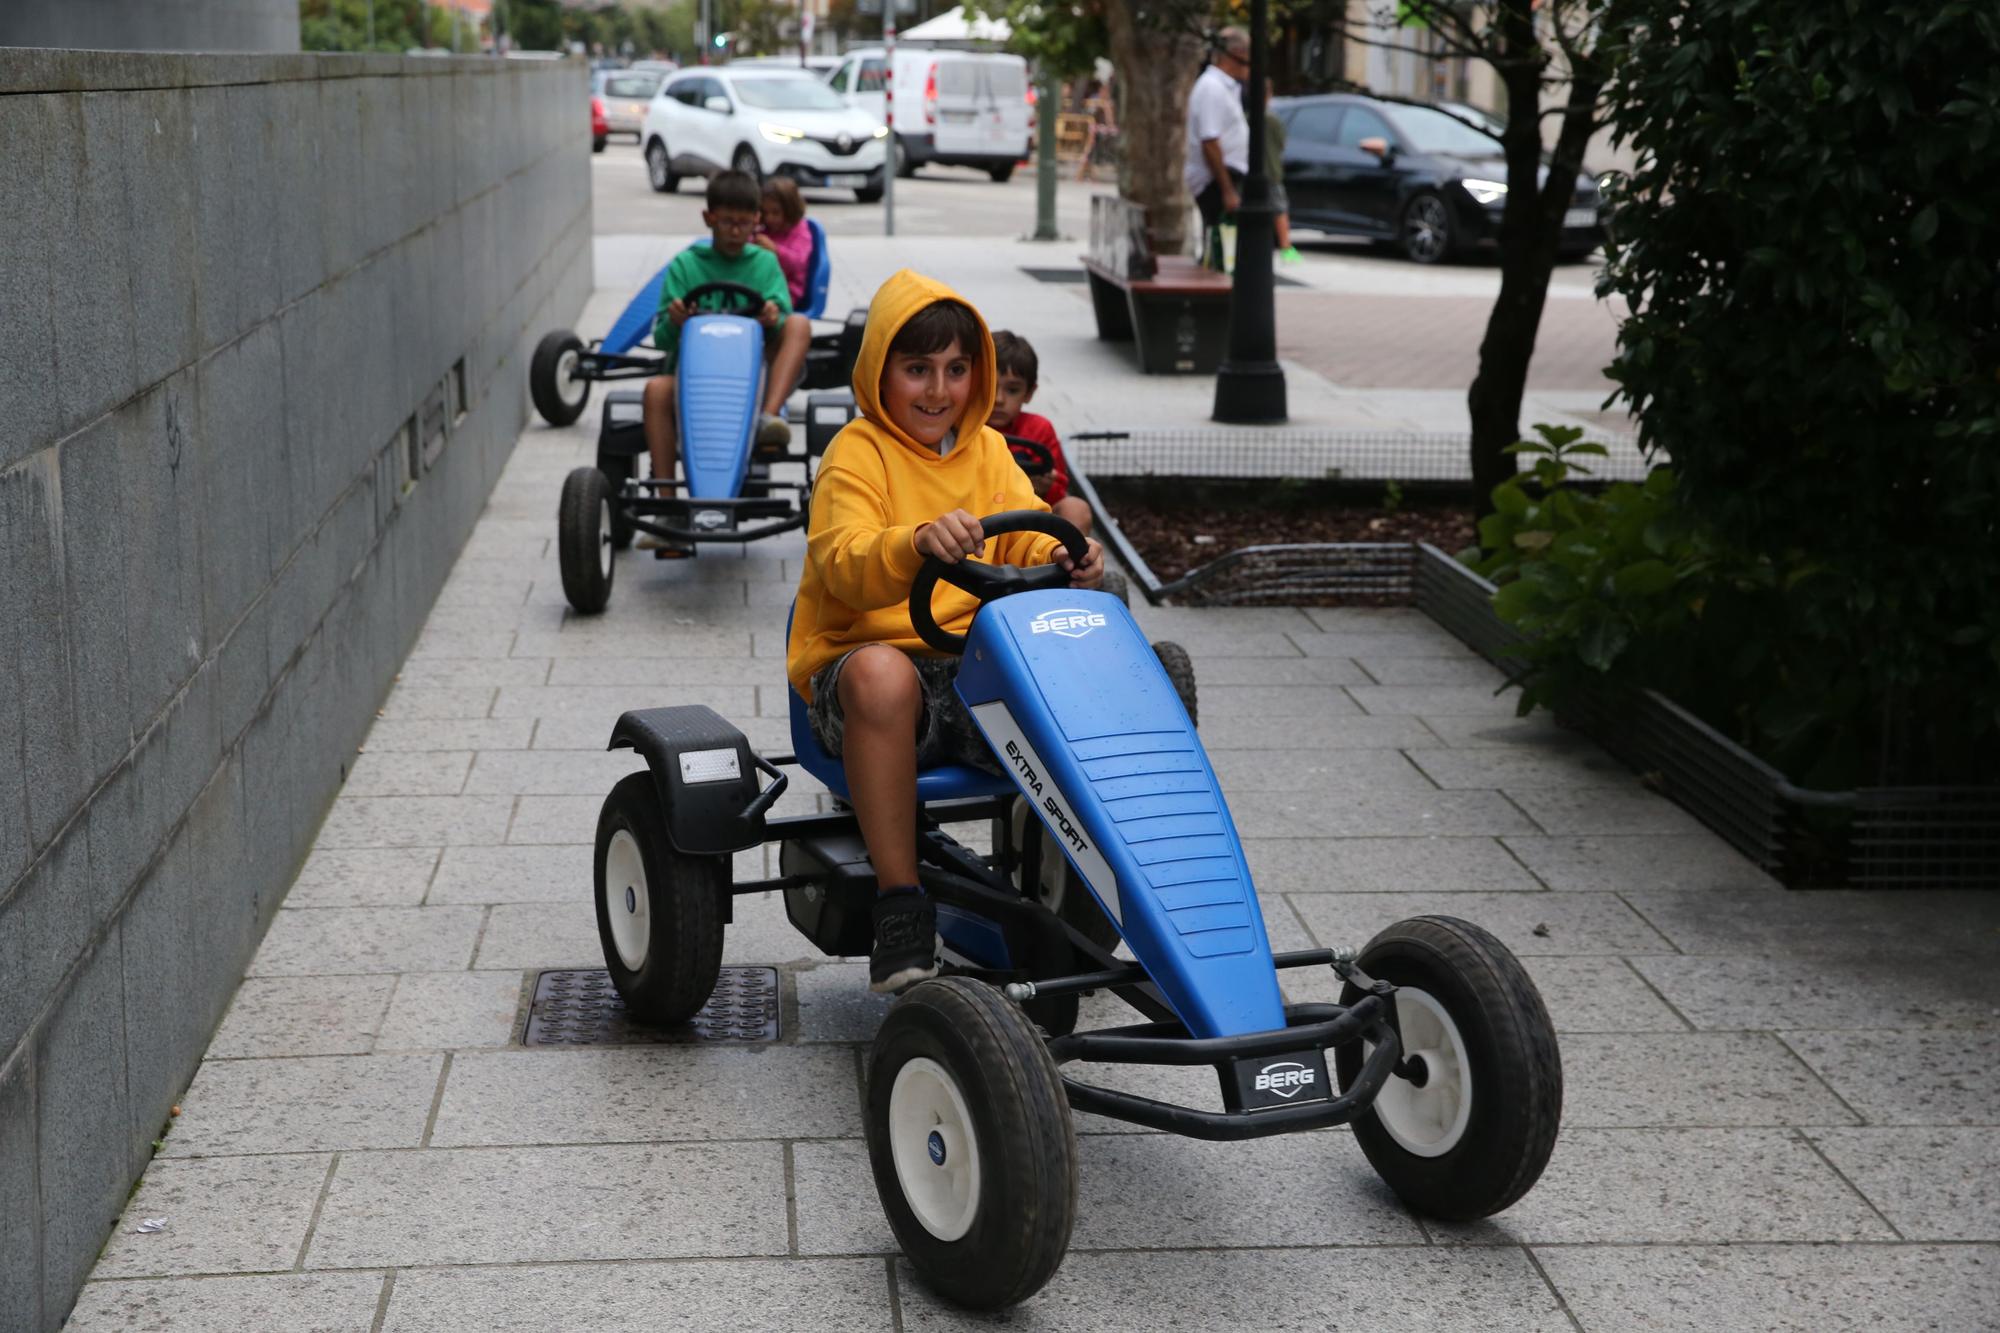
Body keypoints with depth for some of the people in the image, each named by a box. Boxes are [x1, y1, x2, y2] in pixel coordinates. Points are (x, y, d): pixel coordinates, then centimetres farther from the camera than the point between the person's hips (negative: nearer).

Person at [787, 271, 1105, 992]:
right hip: (857, 659, -4)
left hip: (973, 672, 5)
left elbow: (1026, 533, 7)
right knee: (883, 673, -40)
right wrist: (915, 544, -41)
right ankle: (901, 908, -31)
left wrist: (1064, 559, -18)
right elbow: (845, 565, -20)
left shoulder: (987, 450, 16)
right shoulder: (857, 452, -4)